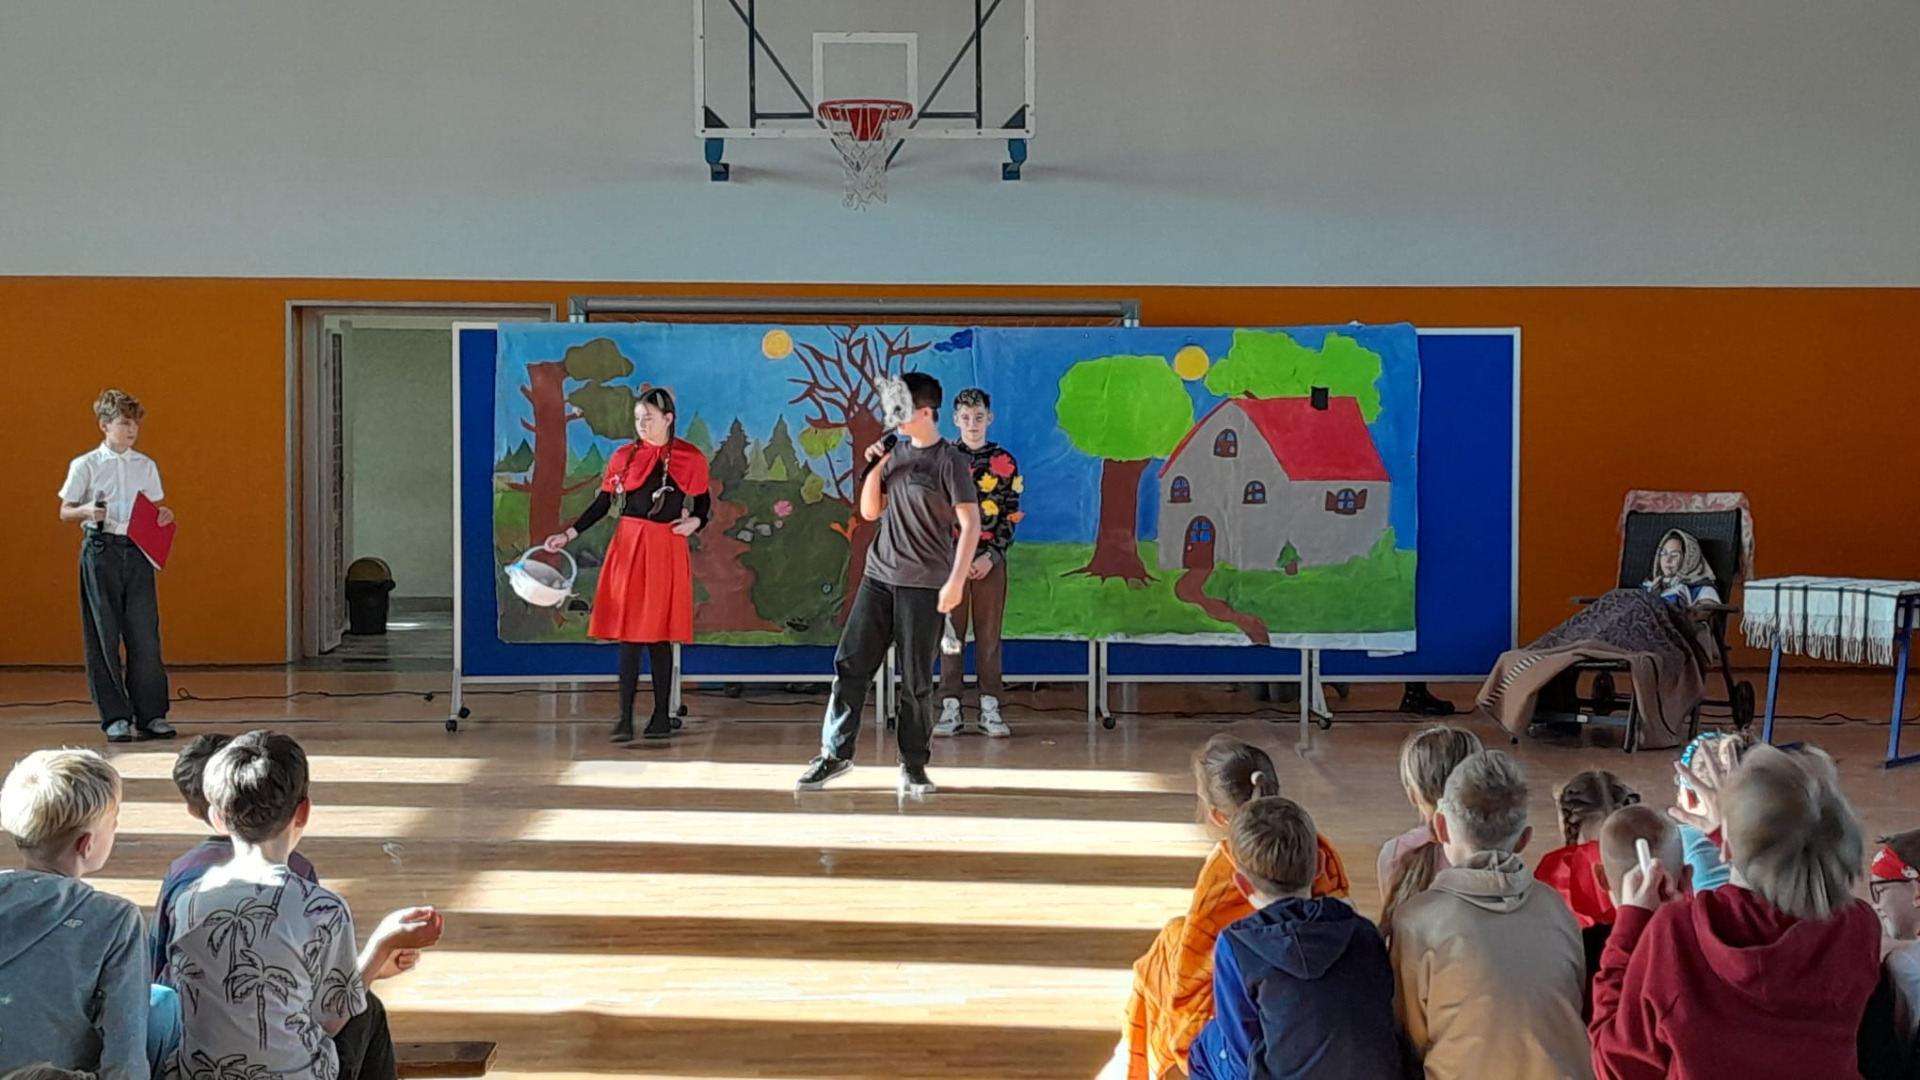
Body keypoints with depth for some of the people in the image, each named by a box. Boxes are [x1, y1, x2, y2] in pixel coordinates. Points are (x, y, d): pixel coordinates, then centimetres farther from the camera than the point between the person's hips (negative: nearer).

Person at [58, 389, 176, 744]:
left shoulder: (146, 466, 10)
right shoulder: (85, 465, 1)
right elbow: (65, 511, 3)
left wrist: (165, 515, -6)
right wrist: (87, 511, -17)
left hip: (138, 550, 2)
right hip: (101, 551, -2)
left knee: (145, 634, -1)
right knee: (103, 636, 2)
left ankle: (152, 715, 6)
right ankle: (115, 716, 10)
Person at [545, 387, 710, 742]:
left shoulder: (691, 458, 3)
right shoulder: (624, 456, 4)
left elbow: (703, 502, 11)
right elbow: (603, 503, 5)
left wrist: (695, 521, -10)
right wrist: (569, 534, -3)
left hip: (668, 550, -1)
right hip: (629, 545, 1)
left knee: (660, 634, 3)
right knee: (629, 633, -3)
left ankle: (662, 716, 13)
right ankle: (625, 719, 0)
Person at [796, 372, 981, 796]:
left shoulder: (949, 460, -8)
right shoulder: (896, 452, 10)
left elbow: (970, 524, -11)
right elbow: (869, 512, 13)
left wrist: (956, 581, -18)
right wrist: (874, 468, -2)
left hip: (923, 585, -6)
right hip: (878, 577, 6)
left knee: (916, 679, 0)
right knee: (850, 663, 2)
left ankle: (913, 765, 11)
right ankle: (835, 752, 11)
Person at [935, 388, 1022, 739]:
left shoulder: (1004, 462, 4)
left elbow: (1010, 516, 2)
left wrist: (991, 556, -9)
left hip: (990, 559, 0)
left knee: (989, 634, 3)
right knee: (950, 632, 2)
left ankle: (990, 709, 7)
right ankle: (950, 708, 7)